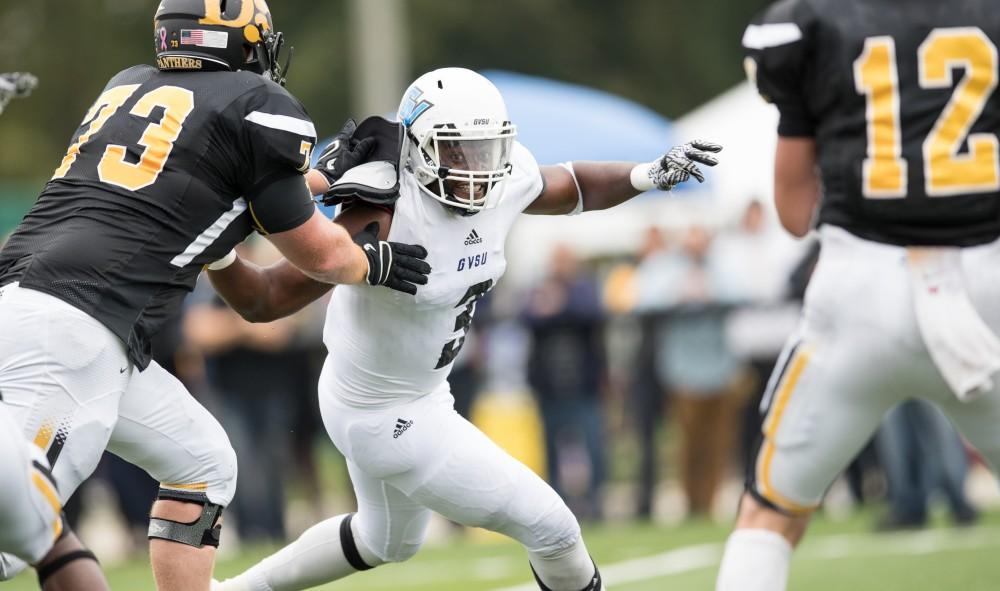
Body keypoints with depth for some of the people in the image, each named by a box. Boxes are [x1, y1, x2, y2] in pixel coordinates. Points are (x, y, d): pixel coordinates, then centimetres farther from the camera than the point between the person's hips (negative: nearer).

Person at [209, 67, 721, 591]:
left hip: (422, 390, 9)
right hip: (388, 420, -9)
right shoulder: (385, 218, -32)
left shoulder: (507, 183, -11)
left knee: (388, 541, 34)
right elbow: (265, 300, -28)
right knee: (550, 527, -4)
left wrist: (653, 173, -2)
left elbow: (572, 188, 13)